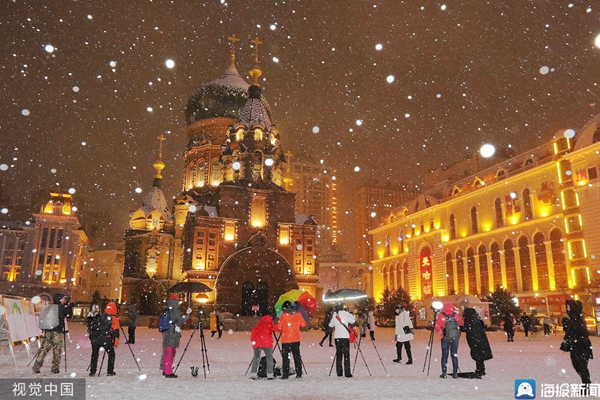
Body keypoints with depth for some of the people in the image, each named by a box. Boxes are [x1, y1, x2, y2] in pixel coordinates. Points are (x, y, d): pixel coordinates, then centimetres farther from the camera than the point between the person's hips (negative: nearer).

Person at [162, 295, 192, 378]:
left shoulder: (167, 311, 11)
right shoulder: (175, 311, -13)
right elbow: (181, 320, -18)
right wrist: (187, 313, -10)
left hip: (167, 334, 9)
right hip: (173, 335, -9)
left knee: (167, 353, 15)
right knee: (170, 353, -5)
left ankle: (165, 370, 23)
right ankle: (168, 372, -3)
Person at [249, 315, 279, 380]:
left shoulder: (258, 325, 23)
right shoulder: (270, 324, 14)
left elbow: (253, 332, 16)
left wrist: (253, 340, 21)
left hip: (257, 343, 4)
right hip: (267, 343, -3)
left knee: (256, 358, 16)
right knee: (269, 358, 8)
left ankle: (253, 374, 10)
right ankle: (269, 375, 2)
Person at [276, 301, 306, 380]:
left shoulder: (283, 315, -11)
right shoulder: (298, 314, -2)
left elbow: (279, 328, -7)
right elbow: (303, 324, 9)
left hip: (286, 340, -4)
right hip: (296, 339, 4)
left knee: (285, 357, 5)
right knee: (297, 356, 13)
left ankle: (285, 375, 4)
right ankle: (299, 374, 14)